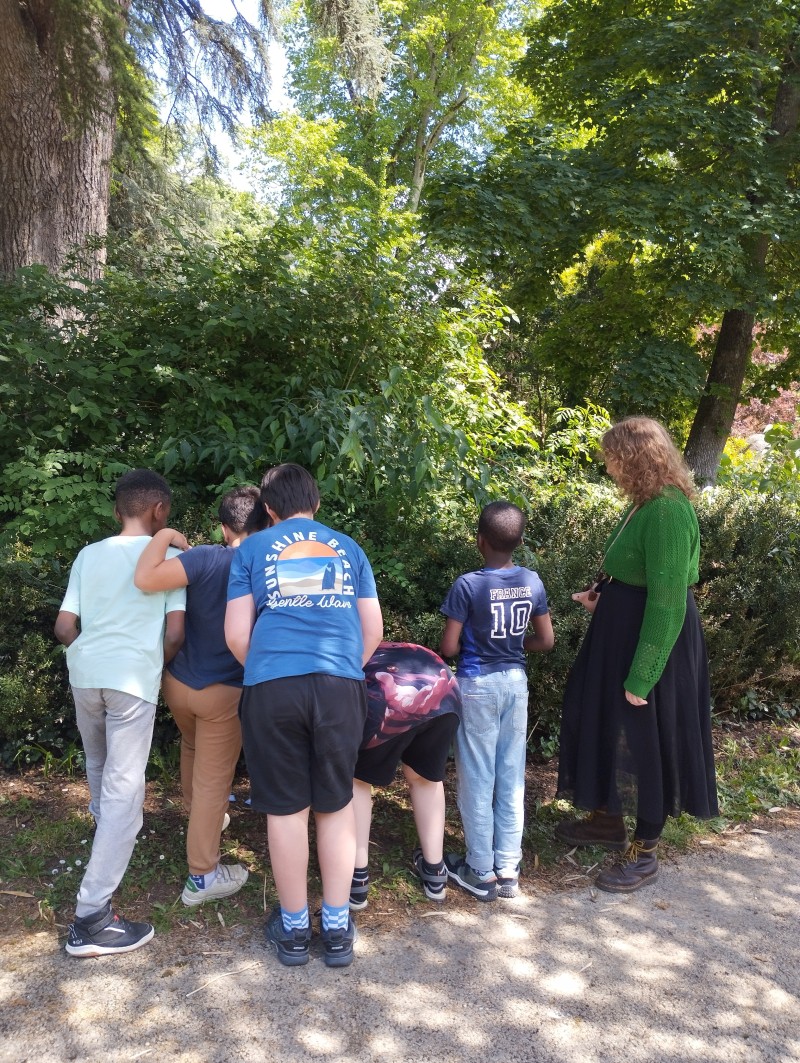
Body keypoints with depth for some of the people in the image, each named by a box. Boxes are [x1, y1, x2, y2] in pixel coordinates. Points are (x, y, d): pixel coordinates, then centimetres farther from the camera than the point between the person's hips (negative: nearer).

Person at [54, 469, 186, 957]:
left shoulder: (89, 554, 12)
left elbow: (64, 628, 7)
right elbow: (175, 634, -5)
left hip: (85, 673, 5)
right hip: (133, 677, -5)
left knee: (100, 768, 28)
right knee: (123, 790, -2)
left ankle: (110, 837, 54)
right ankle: (91, 919, -3)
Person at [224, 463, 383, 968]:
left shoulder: (252, 549, 11)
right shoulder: (348, 548, 16)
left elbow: (237, 634, 5)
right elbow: (373, 629, 12)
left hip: (273, 686, -1)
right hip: (340, 684, 1)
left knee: (286, 809, 10)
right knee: (336, 805, 13)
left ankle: (294, 928, 24)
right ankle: (338, 928, 22)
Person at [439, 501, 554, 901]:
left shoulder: (468, 585, -16)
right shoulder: (532, 582, -2)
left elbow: (448, 647, -13)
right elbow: (546, 641, 4)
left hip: (477, 685, -4)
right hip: (515, 682, 5)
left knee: (477, 779, 7)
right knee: (511, 778, 12)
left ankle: (481, 872, 17)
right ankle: (508, 869, 21)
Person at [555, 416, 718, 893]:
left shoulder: (667, 512, -25)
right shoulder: (647, 504, 6)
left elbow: (667, 603, -25)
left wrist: (641, 677, -22)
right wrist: (604, 598, 8)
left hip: (653, 643, -10)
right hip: (621, 632, 10)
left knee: (646, 740, 6)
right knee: (606, 726, 21)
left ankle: (645, 854, 25)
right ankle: (609, 820, 41)